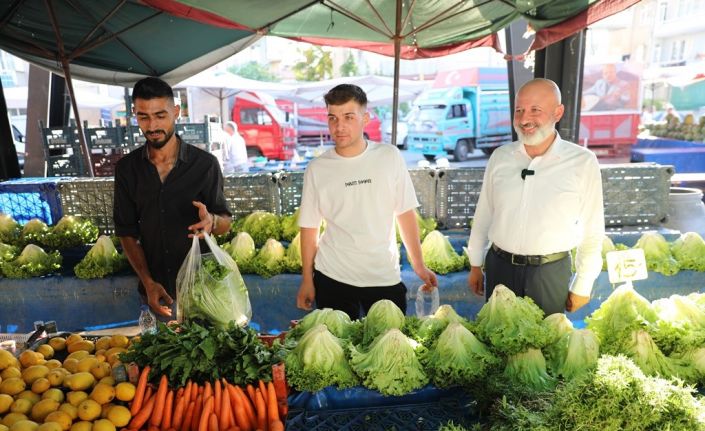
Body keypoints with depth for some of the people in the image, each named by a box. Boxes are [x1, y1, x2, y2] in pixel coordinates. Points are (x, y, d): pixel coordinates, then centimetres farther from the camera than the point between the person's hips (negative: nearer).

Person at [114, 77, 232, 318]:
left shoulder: (205, 164, -9)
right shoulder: (127, 168, -1)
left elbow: (226, 223, -3)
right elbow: (126, 232, 2)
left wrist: (212, 221, -28)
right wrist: (148, 283, -9)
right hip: (154, 289, 2)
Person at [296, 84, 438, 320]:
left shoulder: (389, 156, -2)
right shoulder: (317, 169, -3)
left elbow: (405, 213, 3)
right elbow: (309, 228, 3)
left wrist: (419, 266, 3)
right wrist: (307, 280, 4)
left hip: (385, 276, 1)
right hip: (332, 278, 0)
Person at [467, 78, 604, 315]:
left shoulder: (582, 162, -9)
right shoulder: (500, 157, -1)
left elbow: (592, 231, -3)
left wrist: (582, 286, 0)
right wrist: (475, 265, 11)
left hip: (551, 272, -2)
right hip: (499, 267, 3)